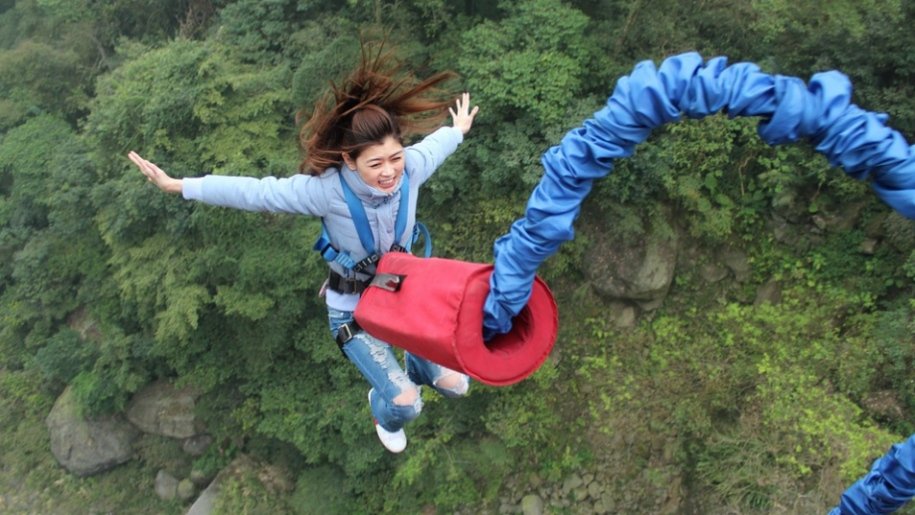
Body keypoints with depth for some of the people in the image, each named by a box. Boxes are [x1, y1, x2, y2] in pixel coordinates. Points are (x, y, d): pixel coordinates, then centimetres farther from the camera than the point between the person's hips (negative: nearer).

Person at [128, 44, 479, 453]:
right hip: (353, 307, -4)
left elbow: (434, 145, 2)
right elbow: (256, 193, -24)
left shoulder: (412, 168, -21)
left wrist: (459, 130, 25)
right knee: (405, 401, -9)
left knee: (454, 383, 9)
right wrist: (179, 186, -18)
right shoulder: (327, 190, -32)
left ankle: (417, 367, 49)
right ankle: (385, 414, 34)